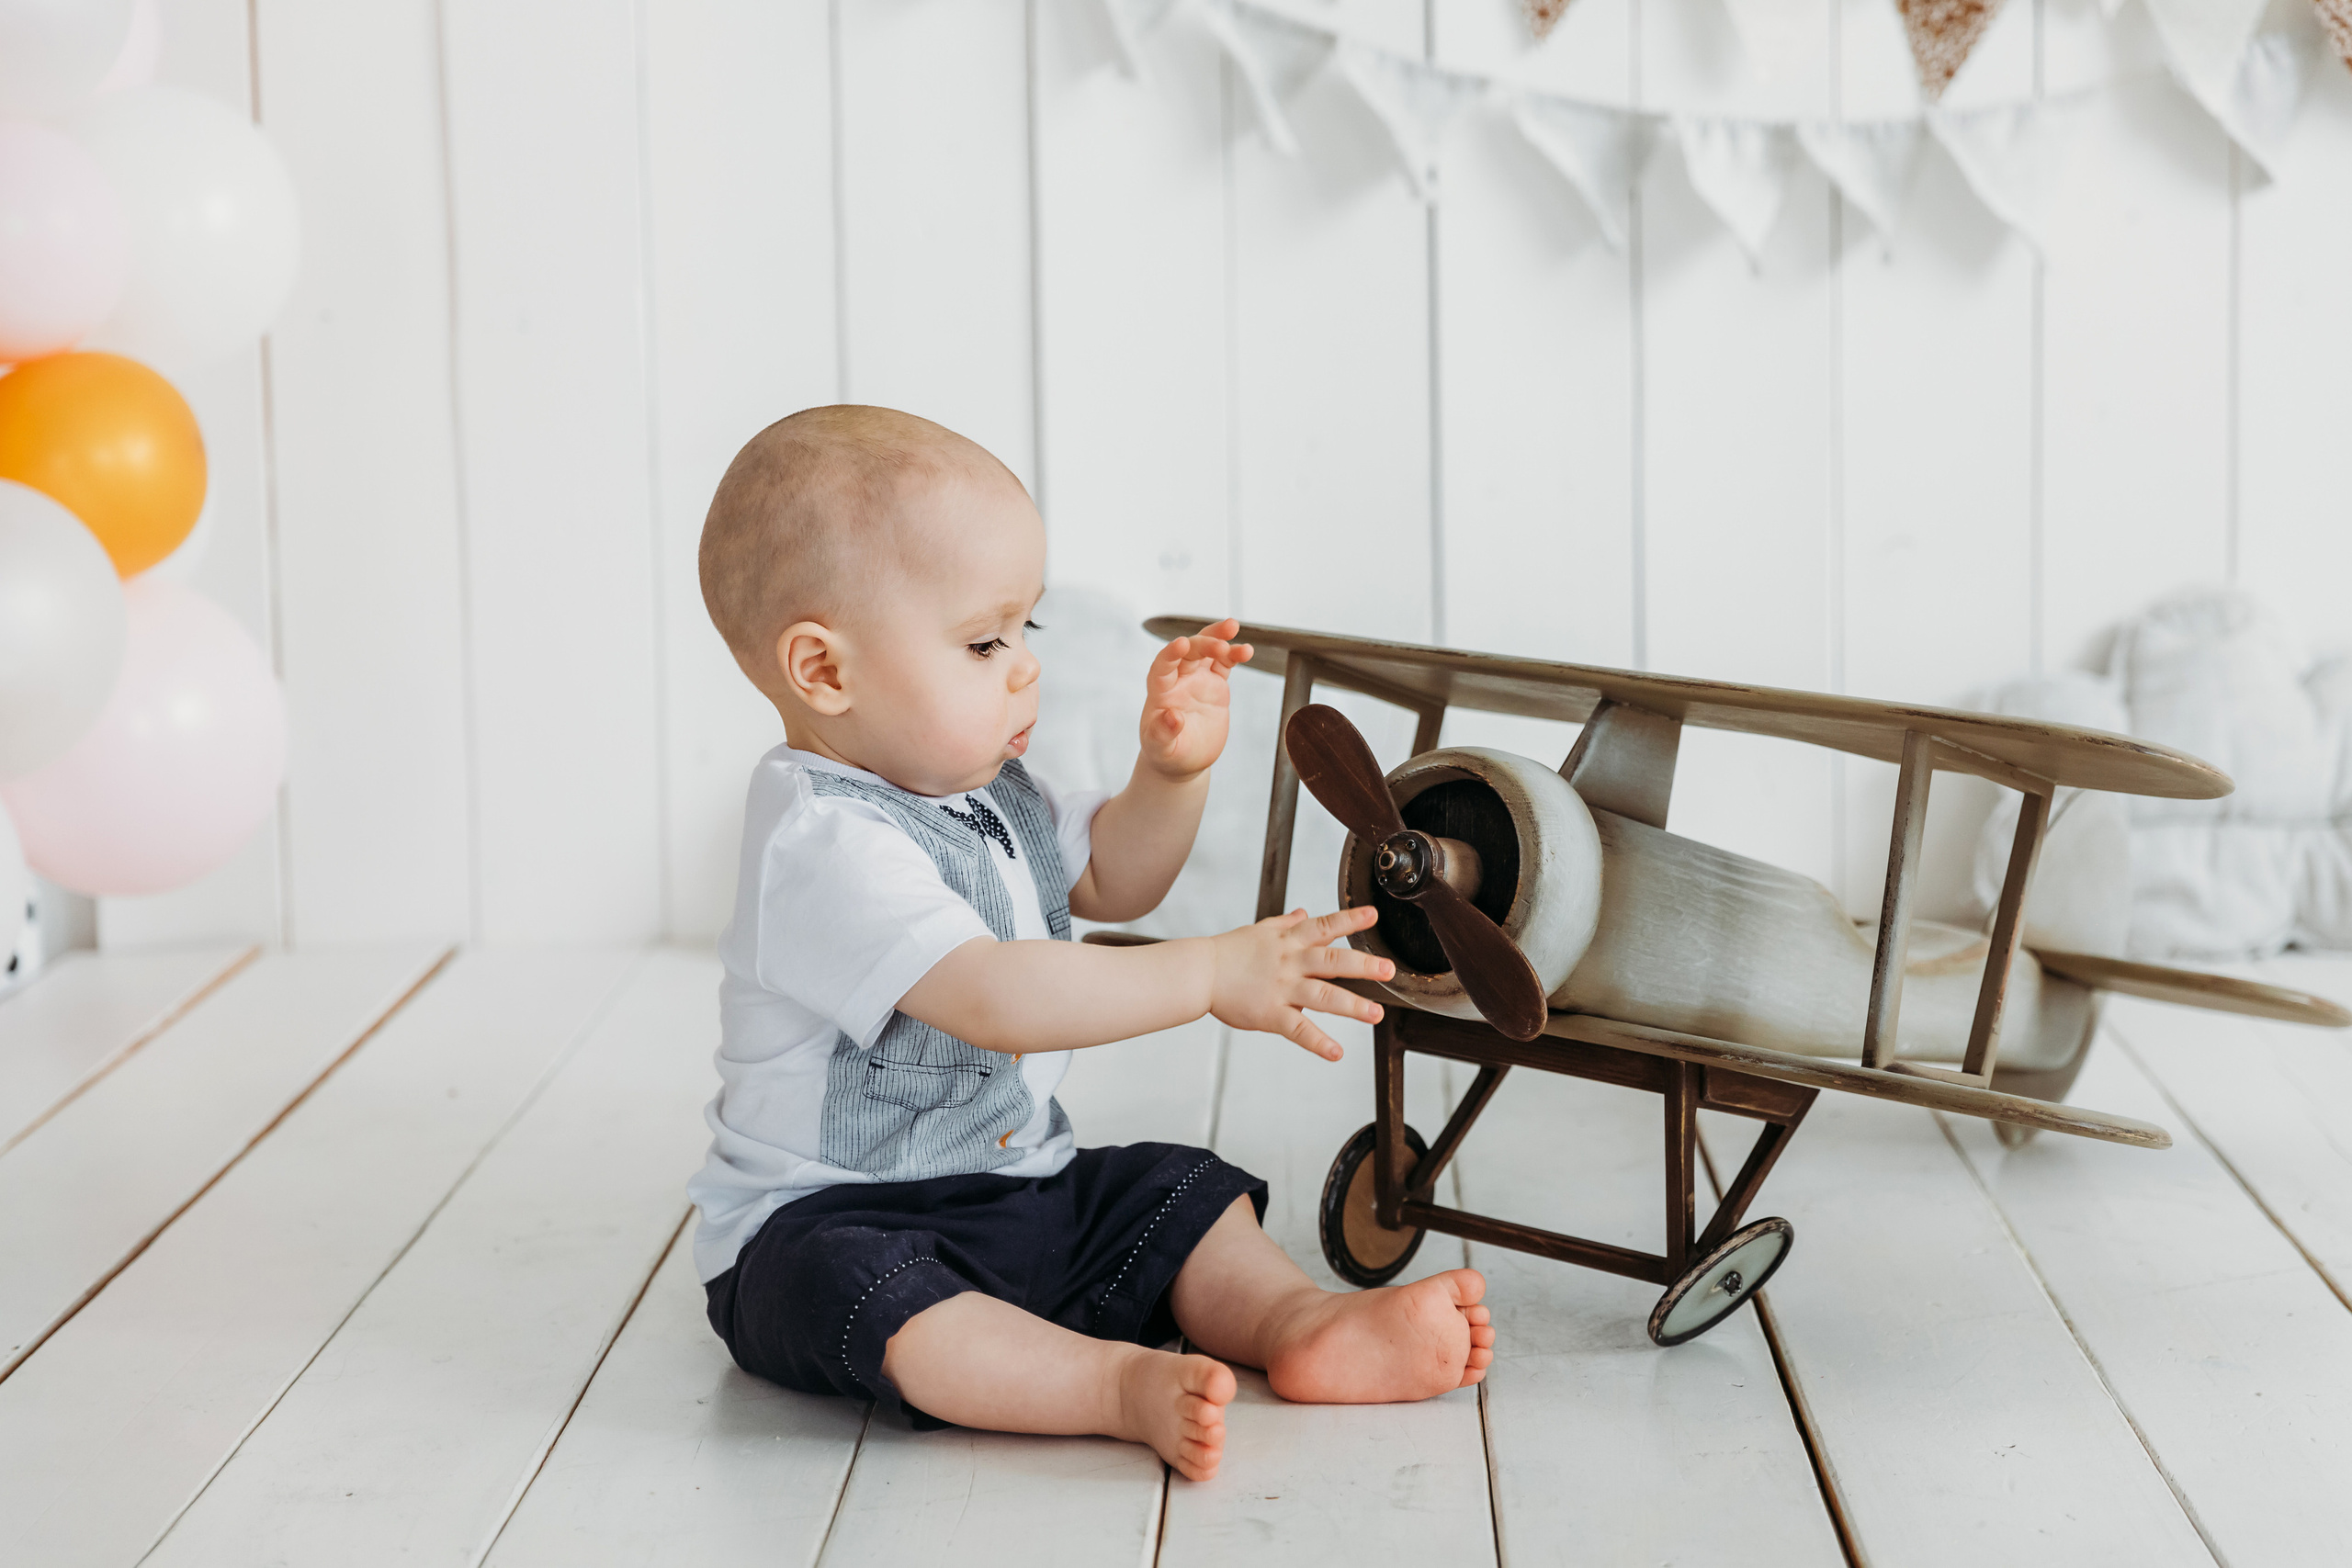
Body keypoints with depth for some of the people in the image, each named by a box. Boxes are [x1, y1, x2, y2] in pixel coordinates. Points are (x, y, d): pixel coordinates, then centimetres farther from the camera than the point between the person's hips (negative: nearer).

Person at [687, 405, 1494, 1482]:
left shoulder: (980, 789, 6)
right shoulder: (823, 843, -25)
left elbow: (1109, 881, 22)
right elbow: (992, 999, -36)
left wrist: (1172, 770, 3)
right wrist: (1212, 974, -35)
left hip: (1013, 1185, 9)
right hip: (826, 1221, -9)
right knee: (855, 1291, -38)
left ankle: (1290, 1320, -15)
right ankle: (1124, 1382, -47)